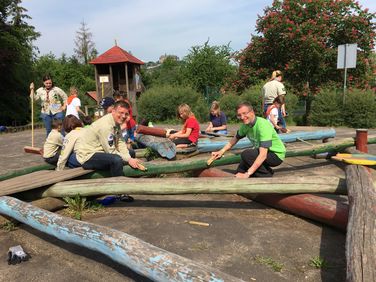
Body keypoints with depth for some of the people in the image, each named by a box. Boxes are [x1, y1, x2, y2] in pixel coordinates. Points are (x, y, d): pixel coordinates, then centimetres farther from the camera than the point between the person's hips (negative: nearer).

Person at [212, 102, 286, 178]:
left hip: (277, 155, -7)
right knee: (239, 173, -2)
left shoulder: (263, 125, -31)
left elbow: (263, 155, -38)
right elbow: (236, 138, 13)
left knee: (246, 154, -28)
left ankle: (267, 176, -10)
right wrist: (222, 151, 1)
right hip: (263, 152, 8)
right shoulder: (245, 125, -7)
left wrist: (247, 174, -42)